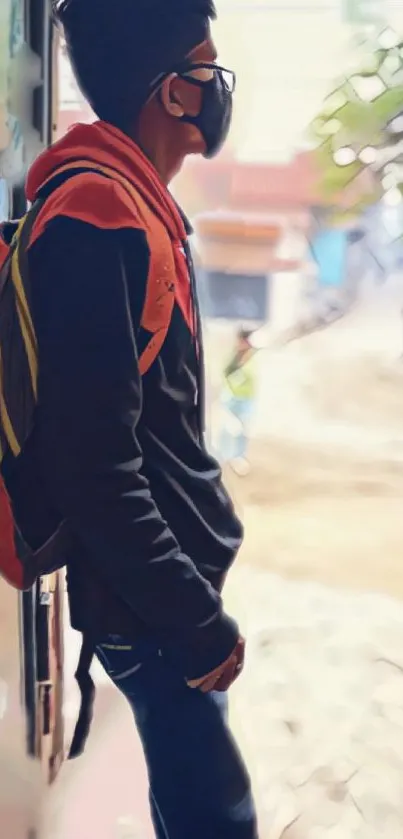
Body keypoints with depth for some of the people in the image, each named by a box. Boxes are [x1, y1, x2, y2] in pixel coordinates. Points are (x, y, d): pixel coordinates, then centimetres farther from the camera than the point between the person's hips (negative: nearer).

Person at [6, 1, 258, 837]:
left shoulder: (136, 208, 8)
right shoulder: (94, 224, -22)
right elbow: (94, 467, -25)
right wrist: (198, 620, -19)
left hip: (172, 565, 9)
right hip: (143, 591, -9)